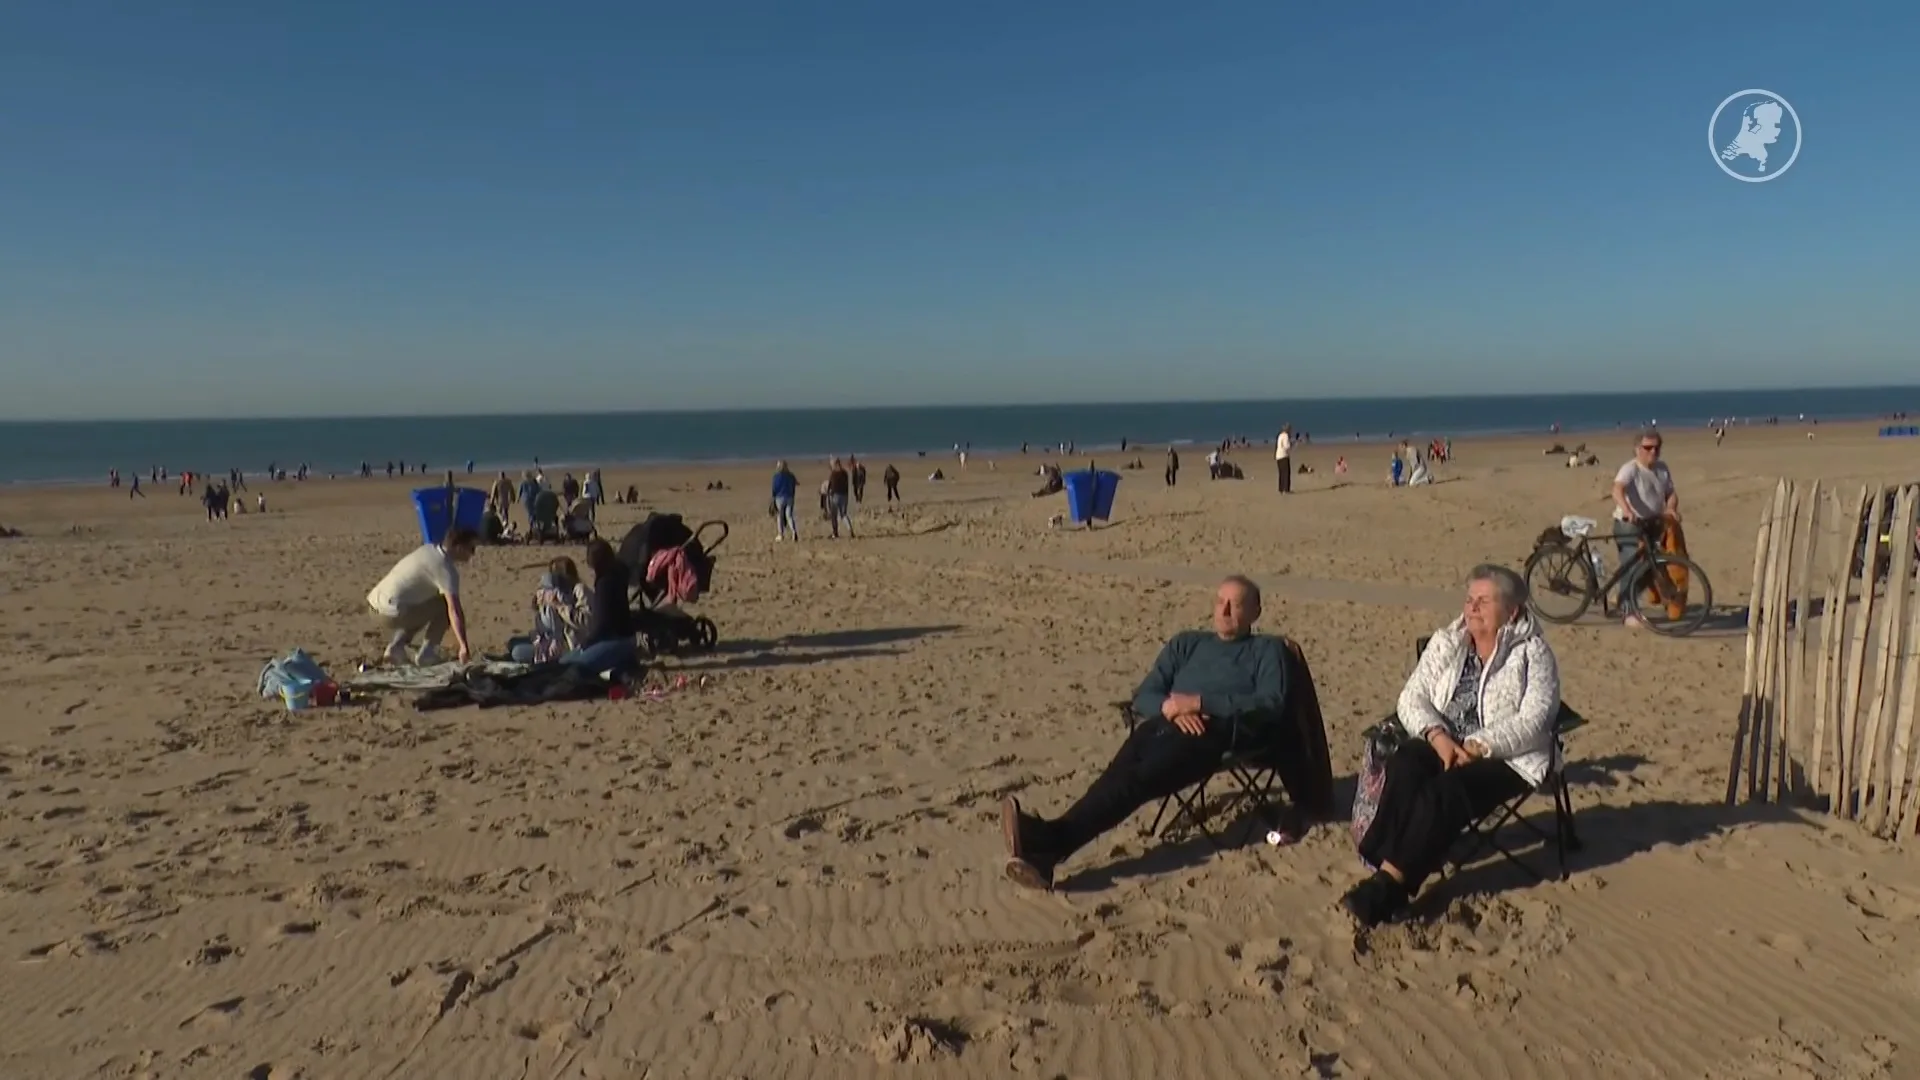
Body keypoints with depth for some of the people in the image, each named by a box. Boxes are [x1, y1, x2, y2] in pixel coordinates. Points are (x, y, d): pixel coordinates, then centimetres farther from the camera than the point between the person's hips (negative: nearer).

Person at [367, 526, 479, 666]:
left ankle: (396, 647, 15)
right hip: (391, 614, -9)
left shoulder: (428, 549, 12)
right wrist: (464, 647, -26)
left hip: (374, 605, 9)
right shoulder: (446, 569, -13)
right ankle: (426, 655, 1)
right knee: (445, 606, -1)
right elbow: (454, 610, -22)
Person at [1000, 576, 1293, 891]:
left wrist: (1200, 703, -8)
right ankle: (1045, 852, -50)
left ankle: (1051, 838, -49)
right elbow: (1143, 696, 21)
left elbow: (1272, 704, 1)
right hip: (1168, 726, 4)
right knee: (1120, 775, -30)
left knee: (1137, 778, -32)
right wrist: (1170, 708, -3)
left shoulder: (1268, 649, 21)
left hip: (1222, 732, -3)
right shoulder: (1186, 642, 31)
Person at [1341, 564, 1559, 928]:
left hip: (1507, 758, -4)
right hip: (1442, 744, 4)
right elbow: (1412, 698, 3)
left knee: (1446, 790, -32)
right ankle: (1387, 878, -31)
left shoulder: (1532, 652, -3)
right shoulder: (1445, 642, 9)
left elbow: (1533, 722, -14)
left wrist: (1477, 747, -23)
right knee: (1403, 769, -28)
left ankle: (1387, 885, -30)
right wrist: (1437, 735, -16)